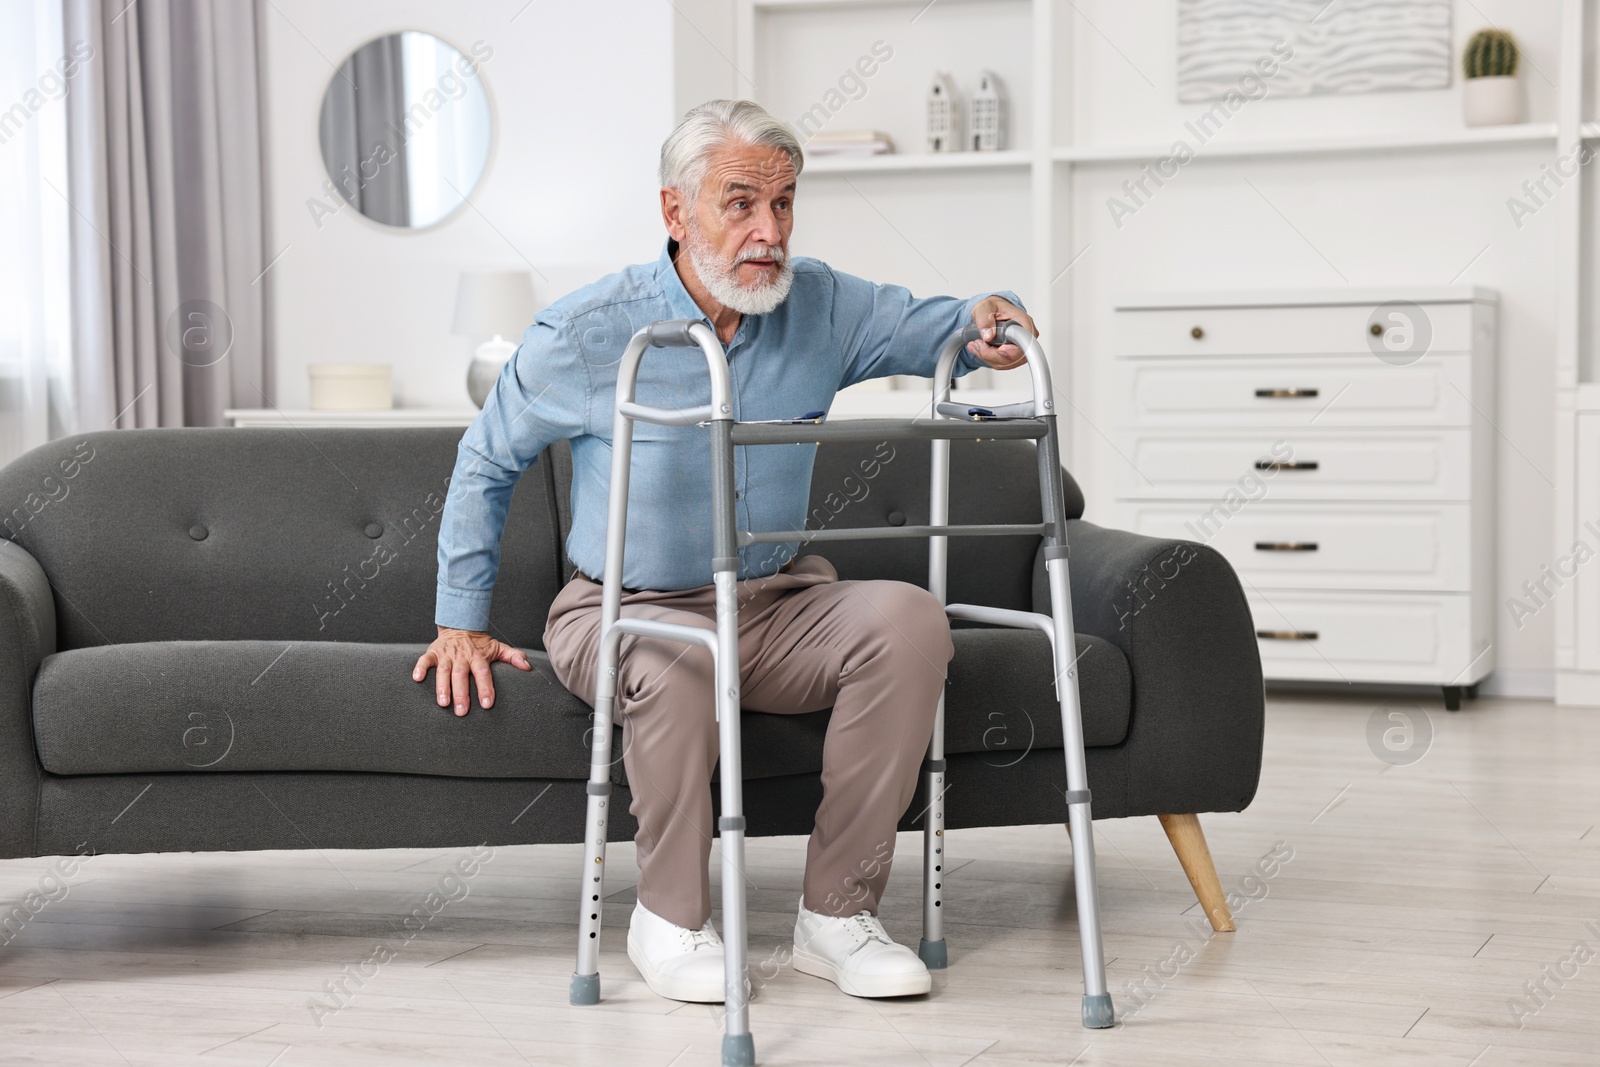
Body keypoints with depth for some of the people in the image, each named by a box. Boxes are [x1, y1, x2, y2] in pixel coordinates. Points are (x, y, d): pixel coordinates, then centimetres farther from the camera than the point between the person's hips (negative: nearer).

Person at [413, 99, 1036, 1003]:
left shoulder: (821, 308, -2)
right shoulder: (587, 335, -10)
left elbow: (921, 327, 13)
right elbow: (486, 464, 4)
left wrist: (981, 321, -14)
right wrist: (462, 623, 2)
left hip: (779, 605, 4)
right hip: (627, 610, -3)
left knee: (907, 617, -26)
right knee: (679, 661, -39)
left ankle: (838, 912, -17)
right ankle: (671, 920, -14)